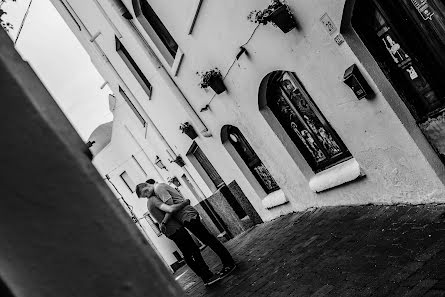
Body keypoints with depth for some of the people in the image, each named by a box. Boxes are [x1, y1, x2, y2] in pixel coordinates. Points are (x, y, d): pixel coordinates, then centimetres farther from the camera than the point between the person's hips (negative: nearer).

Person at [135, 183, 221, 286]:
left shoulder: (149, 203, 17)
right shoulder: (153, 200, -14)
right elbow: (170, 209, -29)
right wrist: (185, 202, -17)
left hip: (170, 232, 10)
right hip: (175, 229, -10)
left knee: (187, 255, 10)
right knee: (194, 250, -7)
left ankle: (206, 277, 14)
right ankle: (208, 276, -7)